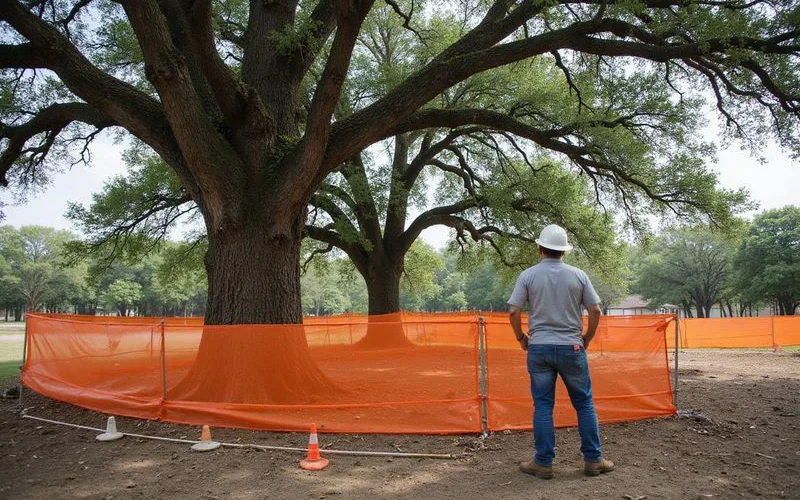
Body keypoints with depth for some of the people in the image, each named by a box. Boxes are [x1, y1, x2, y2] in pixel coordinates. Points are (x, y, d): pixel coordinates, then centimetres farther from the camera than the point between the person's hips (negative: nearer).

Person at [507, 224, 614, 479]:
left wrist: (521, 337, 8)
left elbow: (513, 311, -8)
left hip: (539, 348, 0)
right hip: (571, 348, 0)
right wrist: (587, 338, 14)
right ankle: (593, 460, 19)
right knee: (584, 404, 12)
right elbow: (595, 311, -1)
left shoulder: (528, 275, -4)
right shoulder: (578, 275, -1)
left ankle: (543, 463, 11)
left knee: (543, 406, 6)